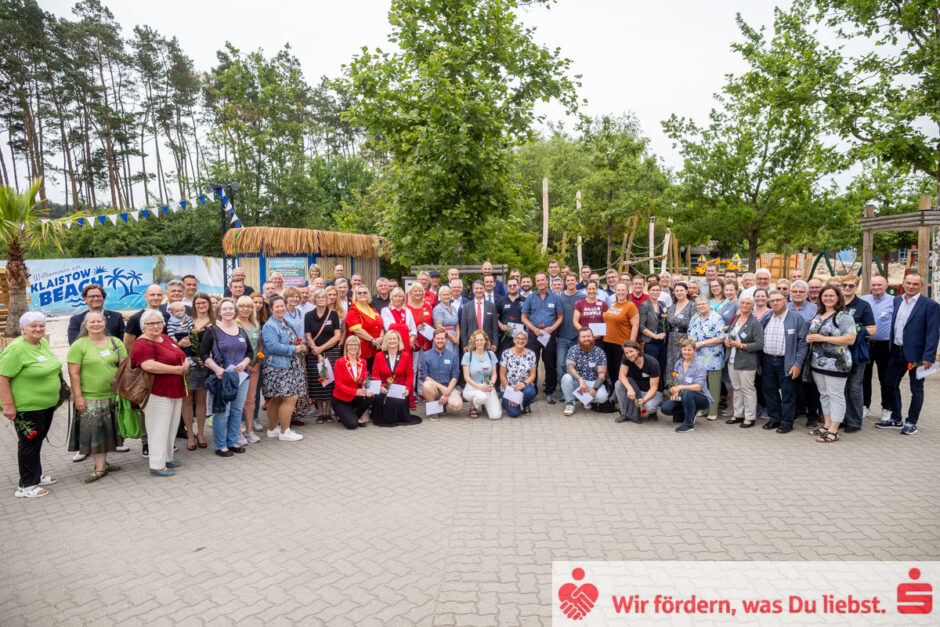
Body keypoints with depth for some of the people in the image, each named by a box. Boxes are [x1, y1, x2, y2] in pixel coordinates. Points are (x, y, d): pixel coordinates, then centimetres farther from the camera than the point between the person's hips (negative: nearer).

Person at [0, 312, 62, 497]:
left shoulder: (44, 343, 6)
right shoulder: (16, 349, -19)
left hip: (47, 405, 8)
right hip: (27, 408, -8)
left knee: (38, 441, 19)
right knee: (29, 444, 2)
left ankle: (36, 476, 34)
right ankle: (26, 486, 14)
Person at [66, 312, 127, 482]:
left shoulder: (115, 343, 6)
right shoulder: (79, 345, -4)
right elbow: (74, 373, -6)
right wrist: (78, 396, -10)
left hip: (114, 396, 3)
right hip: (90, 398, -3)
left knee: (108, 430, 11)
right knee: (94, 432, 0)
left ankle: (103, 461, 23)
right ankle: (100, 467, 7)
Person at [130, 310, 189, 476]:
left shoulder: (166, 338, 13)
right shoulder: (143, 344, -13)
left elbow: (181, 355, 22)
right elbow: (149, 366, -28)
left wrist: (186, 363, -2)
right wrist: (177, 369, -20)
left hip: (175, 392, 9)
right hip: (157, 393, -9)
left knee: (172, 427, 17)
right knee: (159, 429, -1)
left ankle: (167, 458, 31)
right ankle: (157, 465, 10)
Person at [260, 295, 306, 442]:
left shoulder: (286, 323, 17)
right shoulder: (269, 326, -12)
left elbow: (293, 340, 30)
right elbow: (273, 346, -22)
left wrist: (301, 346, 9)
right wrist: (295, 349, -16)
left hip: (288, 368, 9)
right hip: (277, 368, -9)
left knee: (276, 400, 15)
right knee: (290, 398, -10)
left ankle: (272, 429, 24)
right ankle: (284, 432, 0)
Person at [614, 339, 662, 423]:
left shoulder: (652, 363, -24)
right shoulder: (625, 359, -13)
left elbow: (654, 387, -22)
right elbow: (622, 375, -20)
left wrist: (644, 400, -39)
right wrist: (630, 388, -39)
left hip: (651, 392, -4)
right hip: (637, 389, 4)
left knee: (648, 406, -36)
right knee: (619, 384, -24)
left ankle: (652, 412, 4)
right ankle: (625, 414, -8)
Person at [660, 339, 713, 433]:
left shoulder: (699, 366, -17)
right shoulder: (678, 363, 2)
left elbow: (698, 387, -28)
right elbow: (676, 382, 9)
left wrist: (680, 387, -39)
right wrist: (676, 393, -12)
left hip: (701, 398, -6)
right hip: (684, 397, 6)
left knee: (687, 393, -39)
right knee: (665, 408, -14)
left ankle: (689, 424, -19)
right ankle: (691, 412, 13)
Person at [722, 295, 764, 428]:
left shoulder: (755, 323, -9)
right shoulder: (734, 319, 11)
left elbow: (759, 344, -15)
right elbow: (729, 335, 24)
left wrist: (741, 345, -18)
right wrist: (726, 341, 3)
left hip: (746, 362, -7)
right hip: (732, 361, 7)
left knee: (748, 389, -1)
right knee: (736, 388, 14)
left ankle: (750, 418, 9)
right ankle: (737, 414, 24)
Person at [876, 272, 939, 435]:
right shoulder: (896, 300, 7)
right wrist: (890, 348, 7)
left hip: (916, 354, -6)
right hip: (897, 352, 6)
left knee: (916, 390, 8)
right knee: (890, 384, 13)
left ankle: (911, 423, 19)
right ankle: (896, 420, 27)